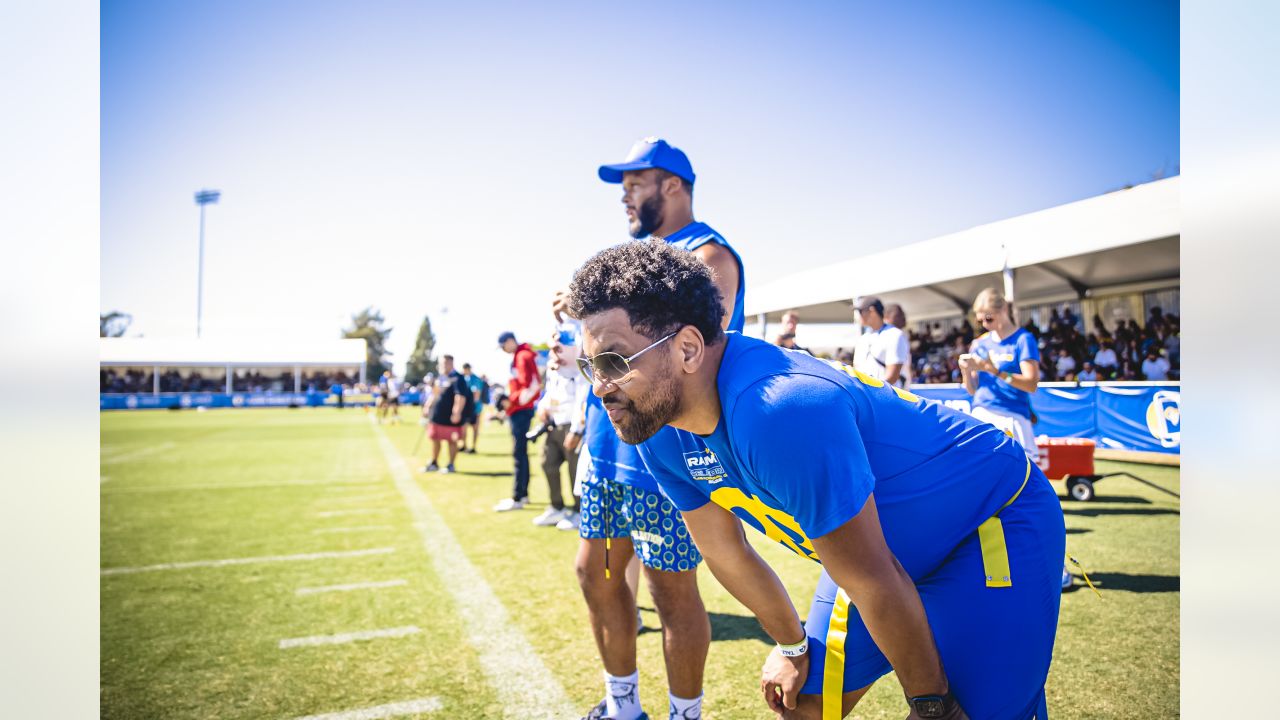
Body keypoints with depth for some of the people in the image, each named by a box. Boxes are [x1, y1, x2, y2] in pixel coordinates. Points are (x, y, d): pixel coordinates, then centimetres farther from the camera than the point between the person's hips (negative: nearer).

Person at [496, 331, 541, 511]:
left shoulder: (523, 357, -13)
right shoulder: (518, 357, 16)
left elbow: (532, 387, -21)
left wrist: (511, 400, -18)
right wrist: (510, 401, 9)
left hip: (521, 411, -10)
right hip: (518, 411, 10)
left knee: (519, 454, -8)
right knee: (521, 453, 14)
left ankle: (517, 499, -5)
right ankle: (523, 494, 22)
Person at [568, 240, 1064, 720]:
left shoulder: (780, 410, -40)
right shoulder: (660, 431, -13)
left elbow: (873, 583, -27)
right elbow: (725, 553, 1)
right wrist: (793, 646, 12)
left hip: (998, 523, -6)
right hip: (880, 540, 7)